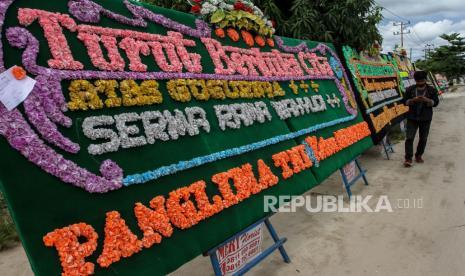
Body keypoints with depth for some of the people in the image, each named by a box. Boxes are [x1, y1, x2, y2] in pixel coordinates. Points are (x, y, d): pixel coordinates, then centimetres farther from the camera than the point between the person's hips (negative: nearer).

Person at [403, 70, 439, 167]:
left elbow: (435, 102, -3)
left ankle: (419, 155, 24)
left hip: (426, 118, 1)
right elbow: (405, 101, -1)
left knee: (423, 139, 7)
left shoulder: (431, 90, 1)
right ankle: (408, 159, -6)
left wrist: (426, 99, -22)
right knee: (409, 138, -8)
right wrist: (414, 100, -20)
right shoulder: (410, 89, 1)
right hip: (412, 118, -1)